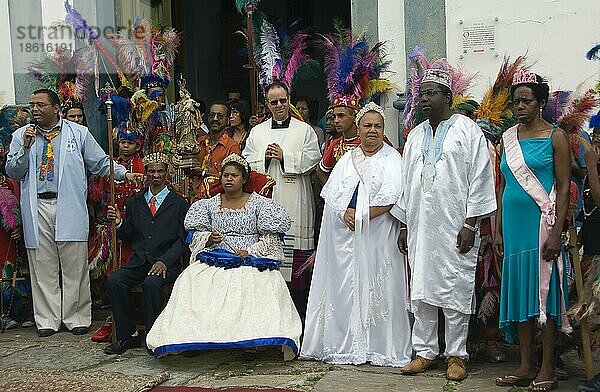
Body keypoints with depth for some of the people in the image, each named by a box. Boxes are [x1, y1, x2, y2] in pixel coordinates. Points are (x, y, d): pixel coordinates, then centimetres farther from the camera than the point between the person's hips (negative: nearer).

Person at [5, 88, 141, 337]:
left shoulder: (79, 133, 10)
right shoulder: (21, 135, 14)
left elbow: (100, 162, 12)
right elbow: (13, 172, 8)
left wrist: (124, 173, -1)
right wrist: (25, 147, -5)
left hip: (69, 207, -1)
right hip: (37, 207, 2)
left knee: (74, 266, 0)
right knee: (43, 267, 4)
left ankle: (76, 317, 10)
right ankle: (47, 320, 12)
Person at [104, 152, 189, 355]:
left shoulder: (179, 203, 6)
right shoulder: (134, 202, 17)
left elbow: (182, 239, -2)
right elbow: (129, 238, 17)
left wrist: (164, 261, -16)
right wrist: (119, 222, -4)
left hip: (167, 263, -4)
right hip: (138, 262, 4)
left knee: (151, 283, -34)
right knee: (114, 281, -22)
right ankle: (128, 336, -9)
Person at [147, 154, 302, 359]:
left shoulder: (259, 204, 10)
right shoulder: (209, 205, 19)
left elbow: (270, 238, 3)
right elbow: (197, 236, 14)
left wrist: (249, 252, -12)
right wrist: (209, 239, -9)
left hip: (251, 260, -2)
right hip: (214, 259, 2)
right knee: (193, 280, -29)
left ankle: (252, 336, -39)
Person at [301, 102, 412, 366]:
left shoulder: (392, 160, 3)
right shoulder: (347, 159, 17)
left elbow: (390, 199, -9)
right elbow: (331, 193, 7)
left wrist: (360, 216, -14)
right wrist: (345, 213, -11)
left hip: (376, 237, -4)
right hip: (344, 235, 4)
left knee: (374, 286, -4)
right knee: (343, 287, 3)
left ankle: (377, 347, 2)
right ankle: (343, 345, 9)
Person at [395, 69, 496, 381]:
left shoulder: (467, 130, 0)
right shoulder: (416, 135, 17)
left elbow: (480, 177, -5)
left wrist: (470, 224, -11)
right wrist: (404, 226, 15)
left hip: (454, 228, -5)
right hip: (420, 228, 5)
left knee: (455, 291, -2)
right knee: (421, 291, 6)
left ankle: (456, 355, 9)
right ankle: (425, 352, 16)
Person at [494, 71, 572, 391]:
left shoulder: (555, 136, -2)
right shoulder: (508, 138, 13)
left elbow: (564, 188, -7)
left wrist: (556, 233, -15)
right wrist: (498, 230, 11)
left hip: (541, 225, -5)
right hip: (514, 225, 5)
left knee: (544, 292, -2)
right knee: (520, 293, 7)